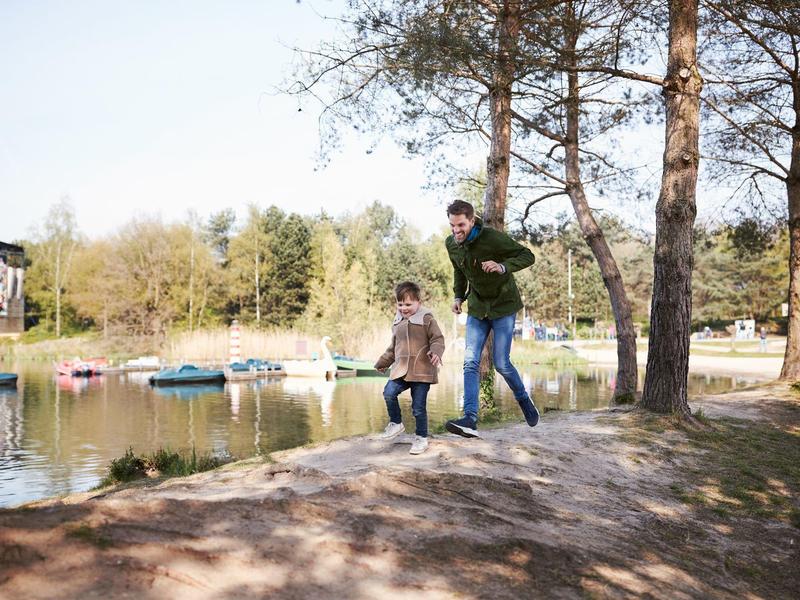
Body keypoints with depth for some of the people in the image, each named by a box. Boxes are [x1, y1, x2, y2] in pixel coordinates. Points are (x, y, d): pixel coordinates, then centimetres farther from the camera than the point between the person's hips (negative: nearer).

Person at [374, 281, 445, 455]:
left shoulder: (426, 319, -3)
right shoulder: (397, 323, 16)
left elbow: (438, 339, -6)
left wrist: (436, 352, -26)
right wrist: (383, 362, 33)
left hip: (422, 370, -5)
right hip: (401, 369, 5)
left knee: (419, 407, -3)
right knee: (389, 393, -17)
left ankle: (421, 438, 16)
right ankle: (396, 424, 5)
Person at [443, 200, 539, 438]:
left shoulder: (492, 237, -22)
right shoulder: (451, 243, -3)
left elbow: (527, 255, -17)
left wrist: (503, 267, -34)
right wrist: (458, 296, 6)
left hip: (503, 305, -5)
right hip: (477, 307, 5)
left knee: (501, 363, -5)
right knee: (471, 362, -8)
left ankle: (523, 398, 24)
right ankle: (470, 419, -13)